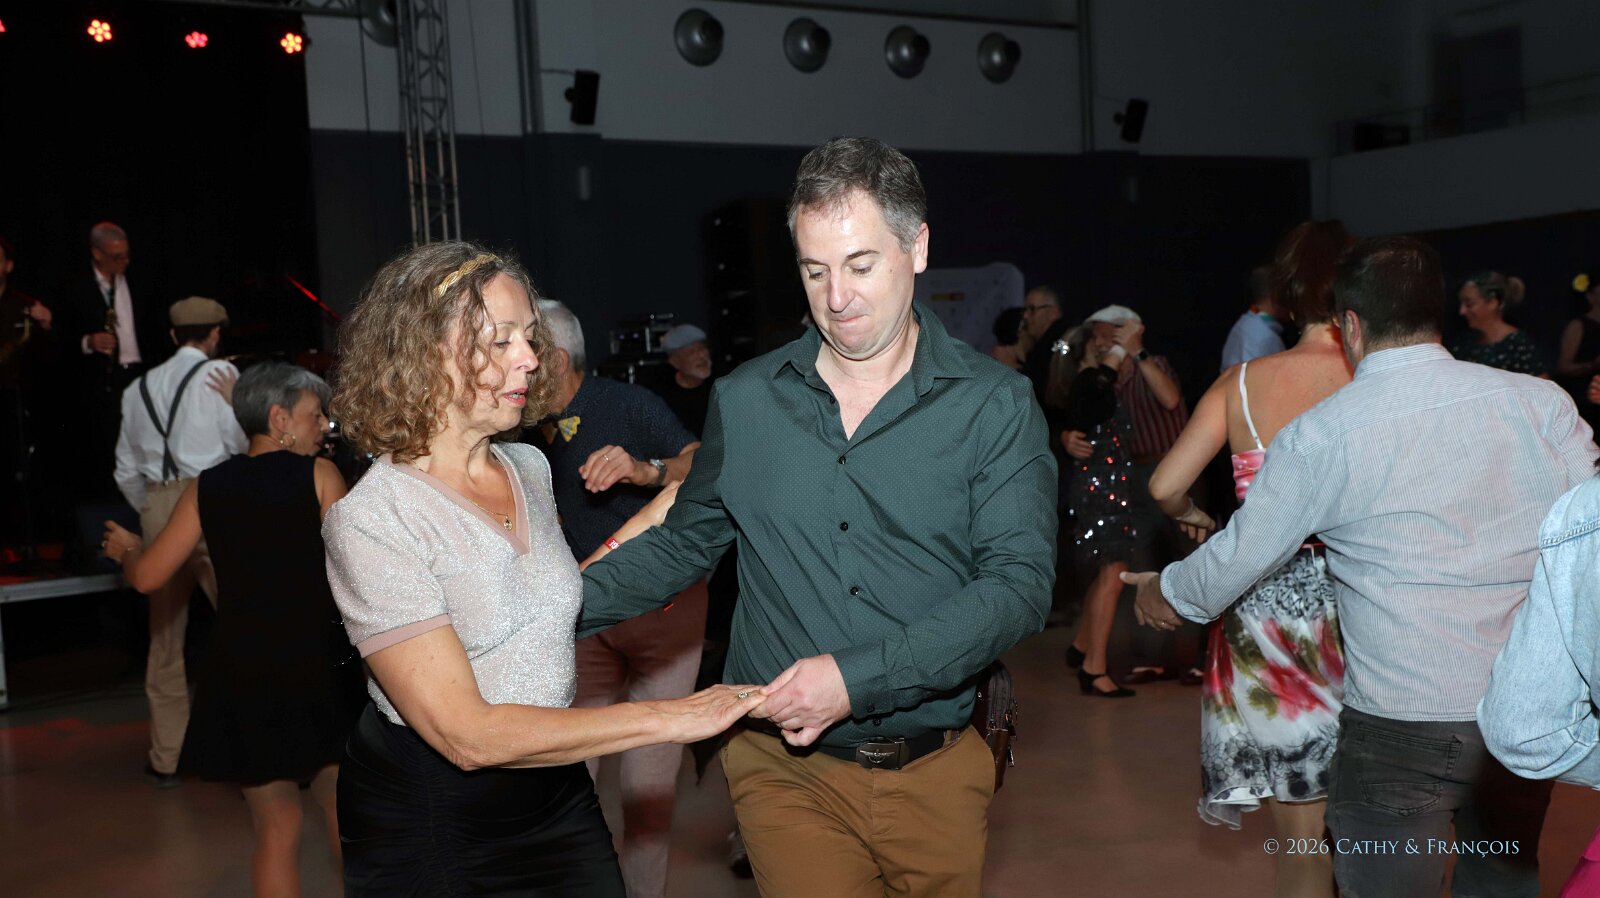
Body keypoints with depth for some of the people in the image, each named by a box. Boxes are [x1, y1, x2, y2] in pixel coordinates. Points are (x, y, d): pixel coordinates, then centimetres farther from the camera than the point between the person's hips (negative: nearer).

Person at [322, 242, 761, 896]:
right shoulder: (369, 522, -21)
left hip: (555, 785, 6)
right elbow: (466, 735, -25)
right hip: (429, 819, -6)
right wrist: (664, 718, -26)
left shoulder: (529, 468, 2)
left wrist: (656, 514, 7)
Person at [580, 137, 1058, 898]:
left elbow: (1020, 583, -14)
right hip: (789, 769, 0)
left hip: (935, 770, 0)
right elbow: (684, 543, 12)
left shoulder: (993, 405, -7)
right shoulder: (744, 401, 1)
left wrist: (857, 678, -22)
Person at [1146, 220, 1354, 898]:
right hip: (1356, 612, -2)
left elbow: (1165, 485, -6)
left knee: (1301, 840, 13)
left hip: (1266, 610, 2)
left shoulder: (1242, 382, -2)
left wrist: (1191, 517, 14)